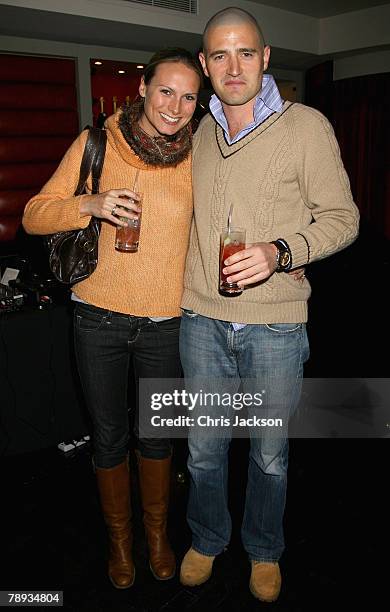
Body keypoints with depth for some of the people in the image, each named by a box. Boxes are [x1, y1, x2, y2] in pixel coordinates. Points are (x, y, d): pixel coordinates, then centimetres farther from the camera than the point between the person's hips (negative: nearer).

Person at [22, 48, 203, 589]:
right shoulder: (96, 144, -4)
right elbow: (34, 215, -3)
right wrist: (89, 205, -21)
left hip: (166, 321, 1)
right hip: (100, 318, -1)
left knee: (157, 434, 17)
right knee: (109, 437, 13)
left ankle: (157, 531, 44)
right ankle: (119, 537, 40)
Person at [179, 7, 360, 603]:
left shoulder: (306, 126, -4)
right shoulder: (199, 134, 10)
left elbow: (341, 217, -3)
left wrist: (281, 252, -21)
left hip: (274, 324, -3)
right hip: (202, 318, 4)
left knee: (270, 452, 14)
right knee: (204, 446, 15)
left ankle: (265, 550, 41)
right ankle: (207, 539, 41)